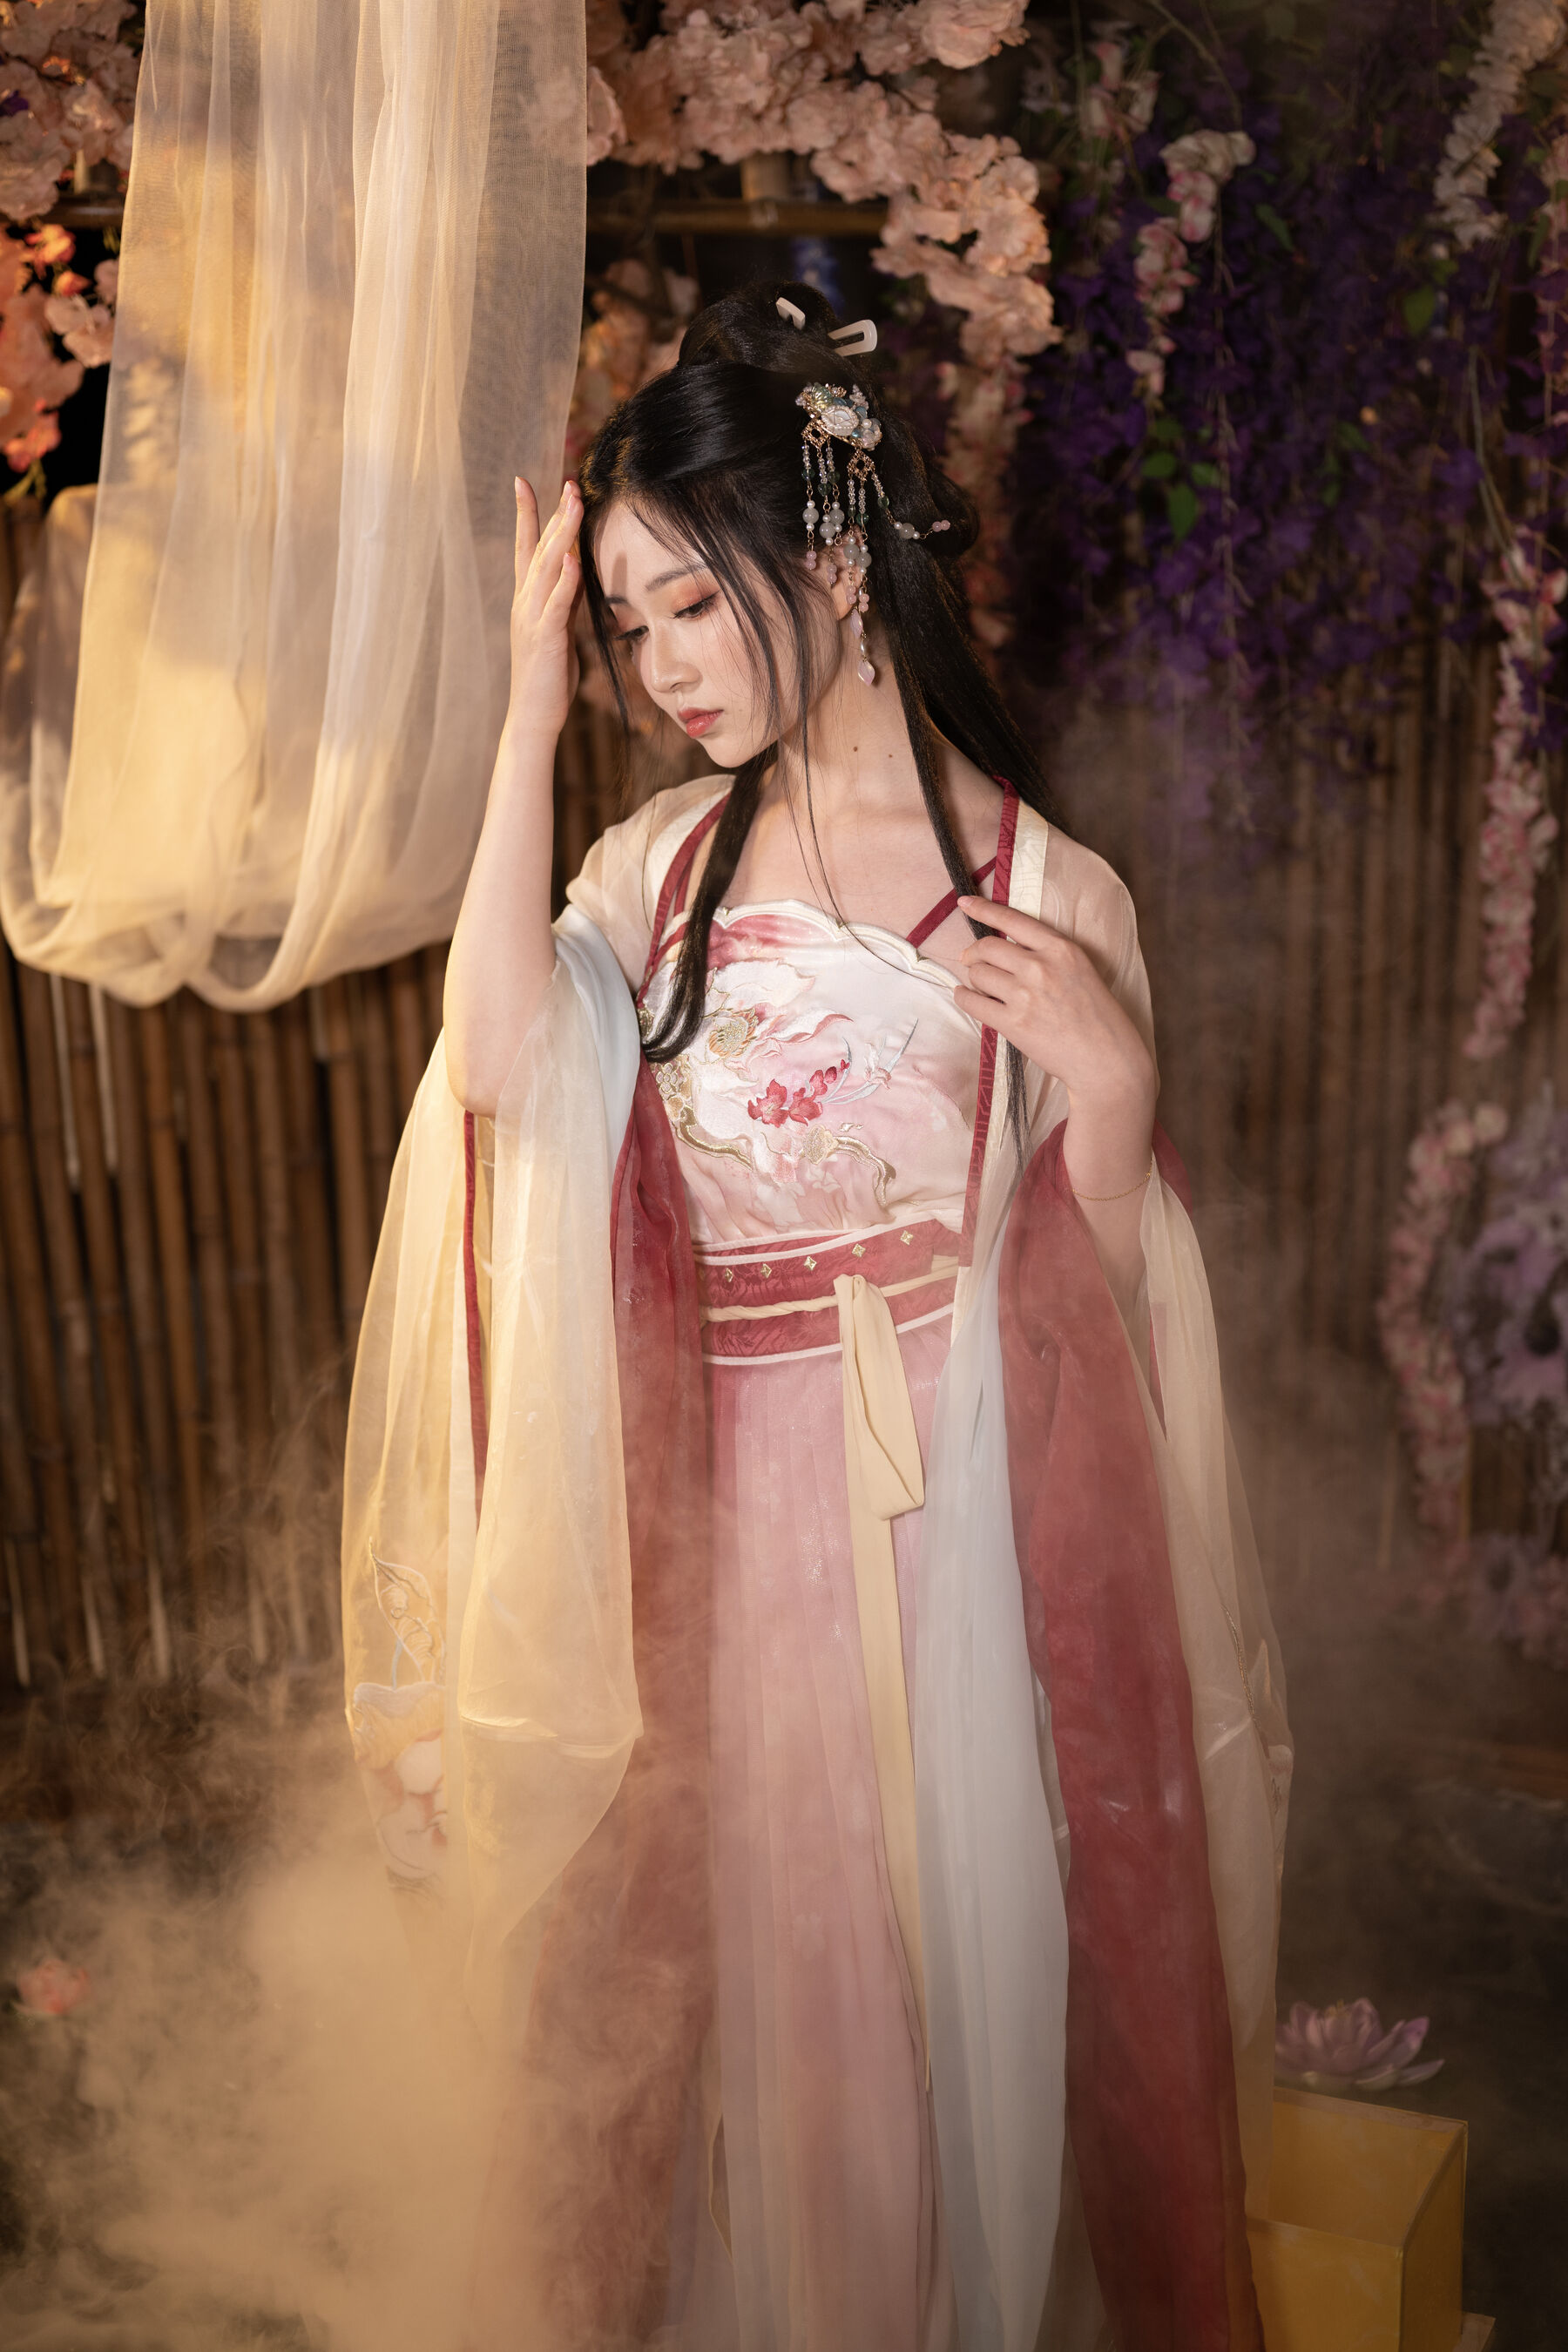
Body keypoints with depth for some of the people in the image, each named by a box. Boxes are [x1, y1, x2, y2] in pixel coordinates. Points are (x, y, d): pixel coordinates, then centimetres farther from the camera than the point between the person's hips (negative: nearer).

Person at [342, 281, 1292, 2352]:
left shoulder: (1045, 895, -7)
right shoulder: (667, 864, 4)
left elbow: (1090, 1279, -3)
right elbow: (506, 1066, -16)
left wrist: (1115, 1073, -21)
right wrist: (532, 723, -13)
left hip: (950, 1505, -3)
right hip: (713, 1502, 3)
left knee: (948, 1955, 11)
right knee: (723, 1959, 17)